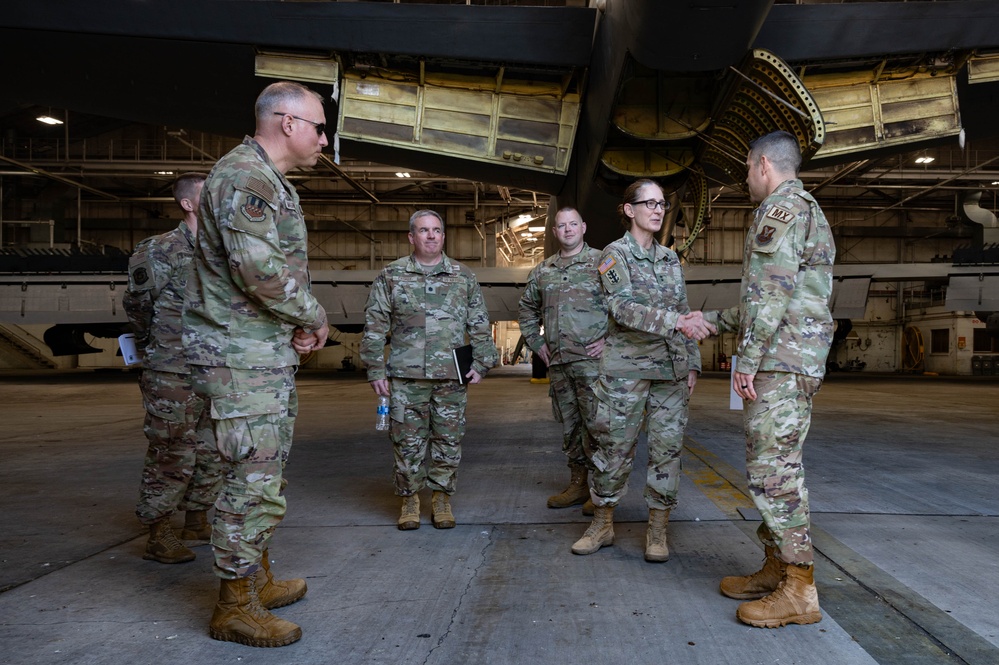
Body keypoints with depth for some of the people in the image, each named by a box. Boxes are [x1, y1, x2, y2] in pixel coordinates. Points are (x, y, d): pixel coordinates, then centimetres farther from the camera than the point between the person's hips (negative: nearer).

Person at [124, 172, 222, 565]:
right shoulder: (160, 251, -8)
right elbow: (135, 304, 0)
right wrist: (154, 346, 10)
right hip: (172, 376, -7)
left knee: (211, 454, 13)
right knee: (171, 456, -2)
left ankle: (197, 523, 29)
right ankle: (159, 537, 10)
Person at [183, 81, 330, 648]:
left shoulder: (272, 182, 18)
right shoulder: (243, 175, -15)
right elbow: (260, 270, -26)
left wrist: (300, 322, 7)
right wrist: (315, 316, -11)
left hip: (272, 351, 11)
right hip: (241, 354, -11)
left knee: (268, 474, 17)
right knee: (255, 480, -5)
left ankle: (258, 580, 31)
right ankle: (236, 607, 8)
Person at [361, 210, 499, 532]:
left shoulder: (464, 276, 10)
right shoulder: (391, 275, 5)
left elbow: (479, 326, 12)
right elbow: (374, 326, 4)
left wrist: (481, 363, 3)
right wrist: (375, 370, -1)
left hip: (452, 376, 1)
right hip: (406, 376, -1)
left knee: (449, 441, 6)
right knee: (407, 441, 3)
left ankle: (441, 498, 21)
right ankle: (409, 499, 19)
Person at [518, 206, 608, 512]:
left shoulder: (602, 261, -2)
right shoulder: (542, 271, 14)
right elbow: (527, 308, 25)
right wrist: (536, 342, 15)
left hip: (592, 360, -6)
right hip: (557, 361, 6)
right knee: (569, 425, 13)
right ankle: (578, 484, 24)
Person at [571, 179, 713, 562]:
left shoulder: (670, 258, 14)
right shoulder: (614, 254, -3)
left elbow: (684, 313, 18)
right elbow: (623, 308, -18)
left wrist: (692, 362, 11)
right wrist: (675, 321, -30)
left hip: (672, 369, 5)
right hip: (626, 367, -4)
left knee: (667, 447, 3)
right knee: (614, 447, 1)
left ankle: (657, 531, 15)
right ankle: (602, 525, 18)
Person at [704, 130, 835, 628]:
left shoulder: (780, 208, -8)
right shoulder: (809, 213, 25)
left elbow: (773, 291, -19)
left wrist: (748, 356, -19)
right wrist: (713, 320, 30)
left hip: (779, 360, -11)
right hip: (797, 361, 11)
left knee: (773, 468, -9)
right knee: (772, 464, 13)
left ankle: (799, 591, -3)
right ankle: (776, 569, 20)